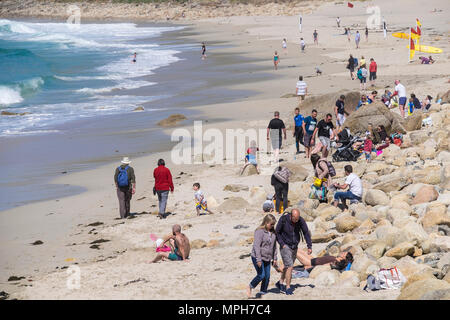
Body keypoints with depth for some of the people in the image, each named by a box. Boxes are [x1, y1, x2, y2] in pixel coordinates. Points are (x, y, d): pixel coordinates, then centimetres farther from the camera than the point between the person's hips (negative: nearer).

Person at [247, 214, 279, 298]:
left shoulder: (273, 232, 7)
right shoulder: (259, 231, -14)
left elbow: (274, 246, 17)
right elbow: (256, 246, -18)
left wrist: (274, 259, 16)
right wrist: (258, 259, -23)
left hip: (267, 258, 7)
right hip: (257, 257, -7)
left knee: (267, 277, 3)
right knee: (261, 275, -13)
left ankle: (263, 292, 13)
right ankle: (250, 287, 9)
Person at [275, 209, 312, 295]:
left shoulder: (301, 221, -11)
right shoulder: (283, 219, -19)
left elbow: (306, 233, -4)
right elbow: (277, 232, -8)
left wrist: (309, 246, -10)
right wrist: (282, 244, -15)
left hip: (294, 247, 5)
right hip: (285, 246, -5)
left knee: (288, 266, 16)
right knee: (290, 266, -13)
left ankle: (280, 283, 34)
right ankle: (288, 288, -7)